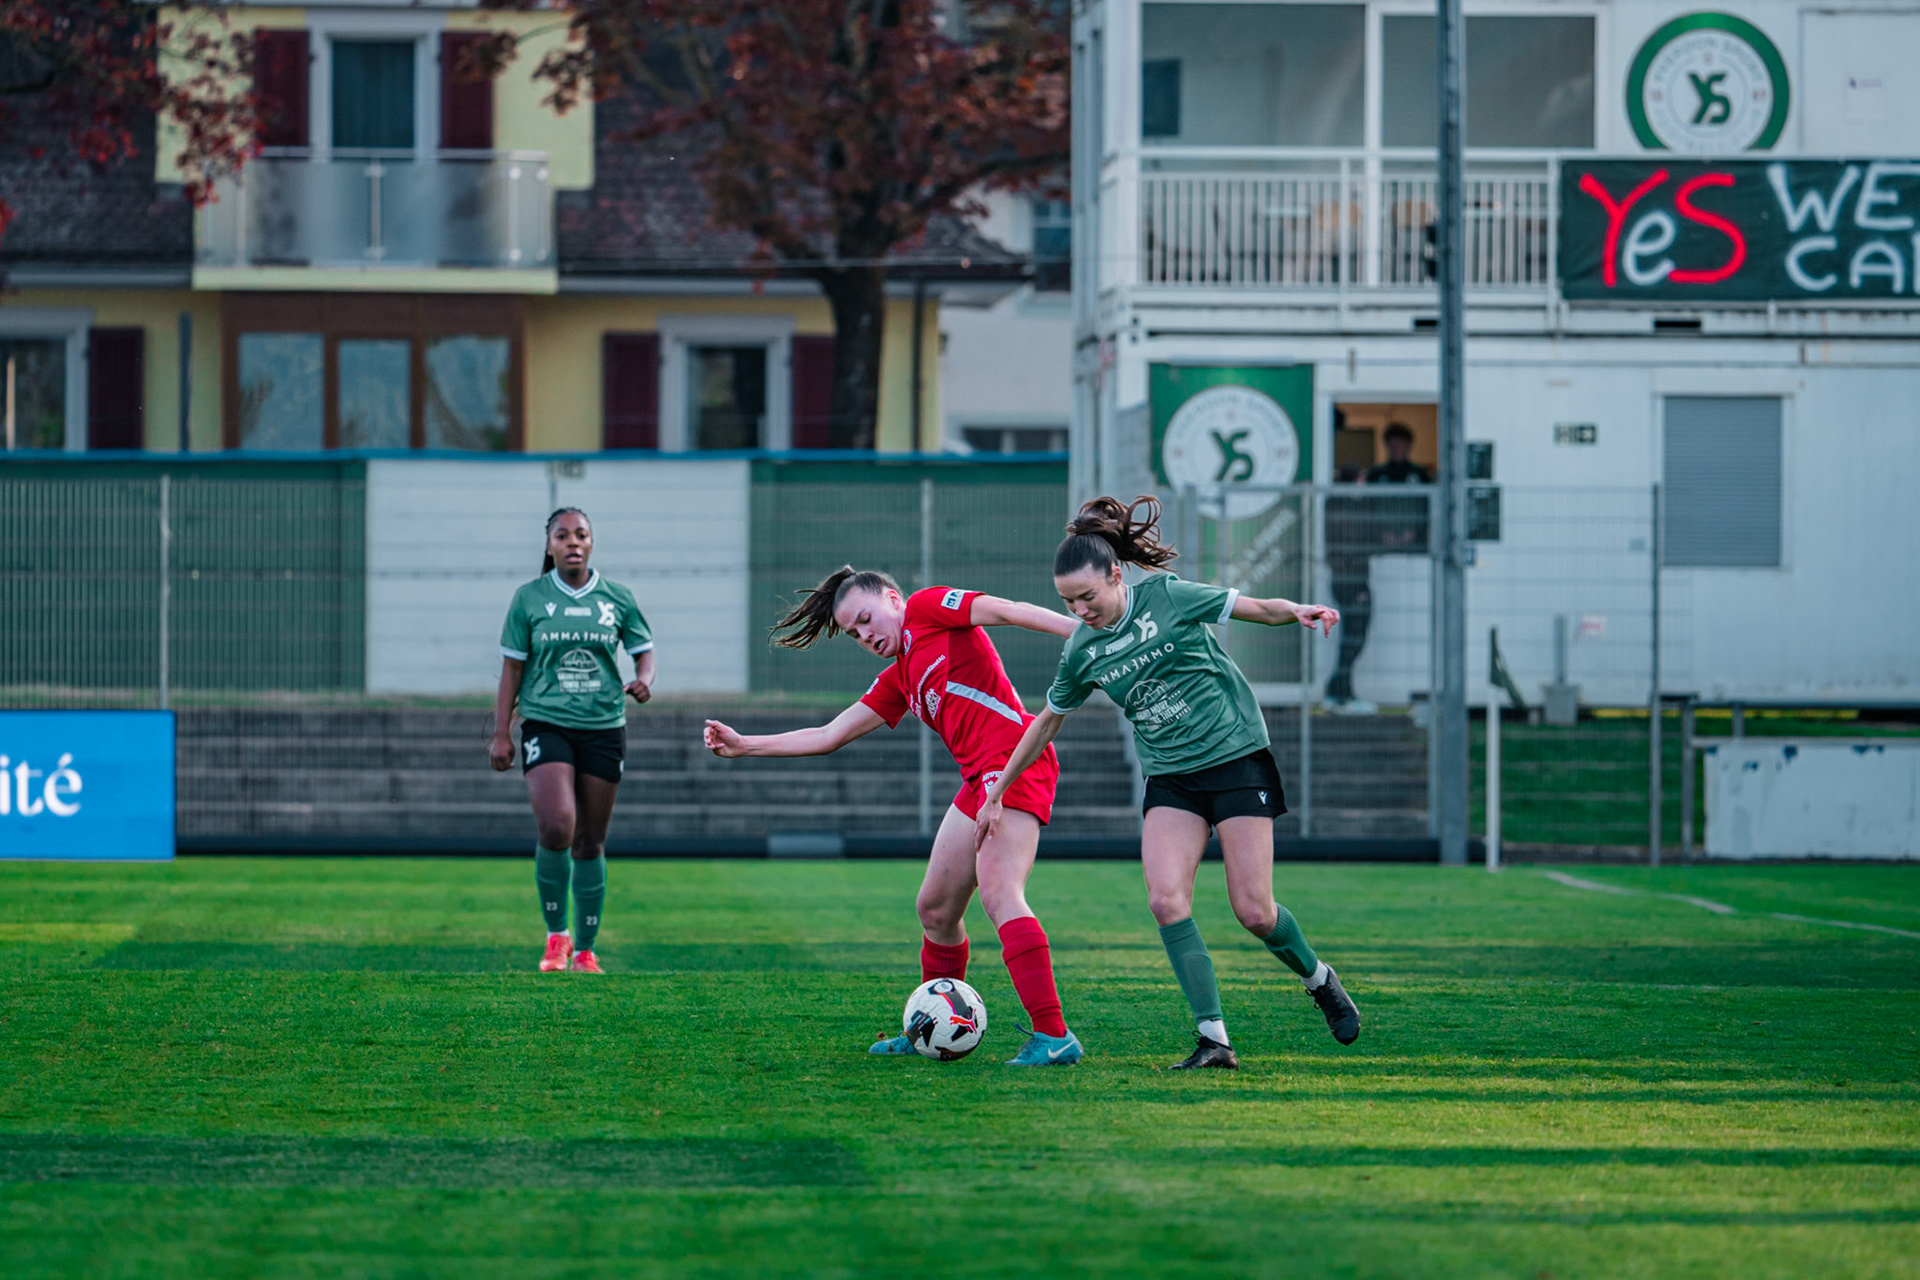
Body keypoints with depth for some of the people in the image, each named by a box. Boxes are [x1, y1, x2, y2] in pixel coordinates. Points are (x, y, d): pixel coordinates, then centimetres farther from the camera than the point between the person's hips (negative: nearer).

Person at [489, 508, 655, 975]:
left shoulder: (616, 599, 5)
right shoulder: (529, 598, 2)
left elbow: (644, 651, 12)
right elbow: (512, 669, 4)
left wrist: (644, 681, -12)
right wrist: (501, 734, 0)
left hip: (604, 728, 2)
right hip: (546, 725, -2)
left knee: (590, 843, 5)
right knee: (556, 827, -21)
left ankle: (584, 951, 16)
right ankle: (555, 935, -2)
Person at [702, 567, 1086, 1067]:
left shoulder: (926, 607, 4)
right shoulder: (897, 681, 24)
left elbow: (1005, 609, -8)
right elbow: (829, 736, 27)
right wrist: (744, 745, 26)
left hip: (1014, 757, -9)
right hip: (979, 780, 9)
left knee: (998, 892, -21)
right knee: (935, 908, 13)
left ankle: (1053, 1035, -25)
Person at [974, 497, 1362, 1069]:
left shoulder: (1166, 595, -11)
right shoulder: (1082, 651, 1)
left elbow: (1258, 609, -6)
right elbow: (1046, 723, 14)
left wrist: (1297, 611, -27)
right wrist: (997, 793, 18)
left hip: (1236, 758, -4)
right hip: (1170, 780, 4)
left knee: (1253, 911, -7)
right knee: (1166, 899, -18)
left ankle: (1318, 978, 25)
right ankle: (1213, 1038, -15)